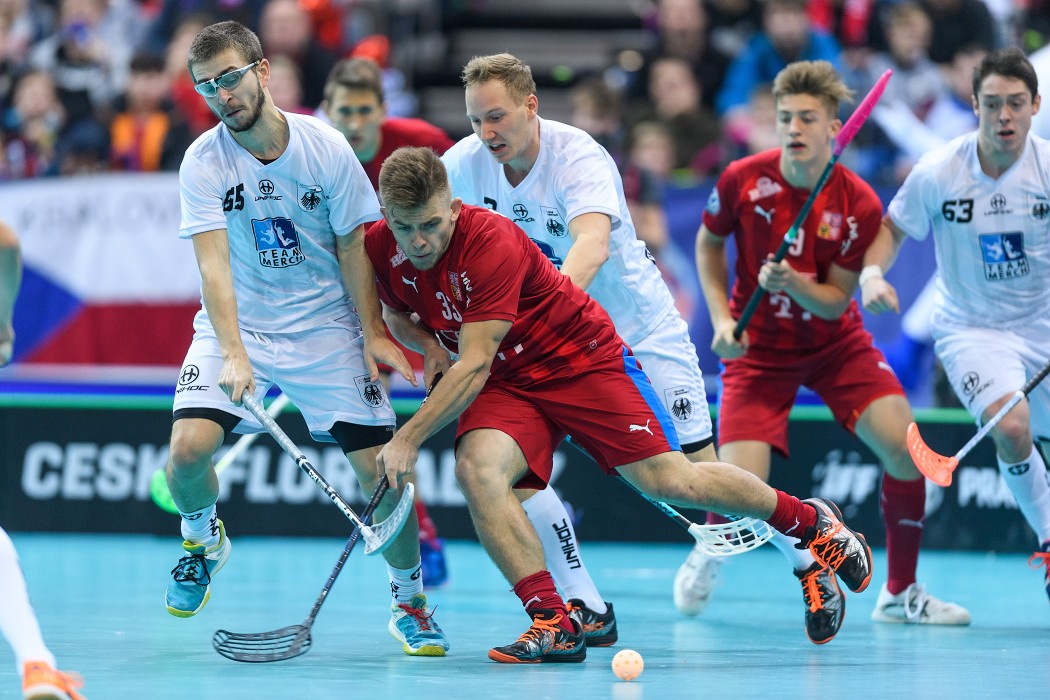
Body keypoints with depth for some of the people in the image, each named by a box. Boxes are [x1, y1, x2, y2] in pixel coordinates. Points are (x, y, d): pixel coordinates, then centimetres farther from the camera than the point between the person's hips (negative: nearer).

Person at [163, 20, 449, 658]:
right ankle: (204, 539, 14)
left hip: (325, 329, 0)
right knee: (189, 448, -21)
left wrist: (374, 335, -6)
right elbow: (213, 264, -20)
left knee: (379, 467, -10)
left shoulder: (327, 148, -9)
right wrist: (234, 356, -32)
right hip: (237, 325, 0)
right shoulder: (204, 162, -11)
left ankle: (409, 602, 13)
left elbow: (352, 246, 0)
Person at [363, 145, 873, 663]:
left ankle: (810, 520, 13)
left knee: (665, 479, -12)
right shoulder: (378, 250, -9)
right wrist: (430, 345, -9)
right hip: (504, 382, 5)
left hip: (581, 361, -5)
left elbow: (474, 365, -30)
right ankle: (554, 624, -24)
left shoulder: (490, 242, -30)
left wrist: (408, 438, -33)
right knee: (476, 468, -26)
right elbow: (397, 315, 14)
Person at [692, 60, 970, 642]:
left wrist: (793, 282, -32)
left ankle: (900, 594, 1)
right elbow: (708, 243, 4)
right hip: (758, 349, -1)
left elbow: (835, 301, -11)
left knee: (902, 445, -17)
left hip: (834, 344, 1)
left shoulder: (859, 205, -17)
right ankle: (710, 552, 20)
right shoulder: (742, 180, -15)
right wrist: (721, 318, -7)